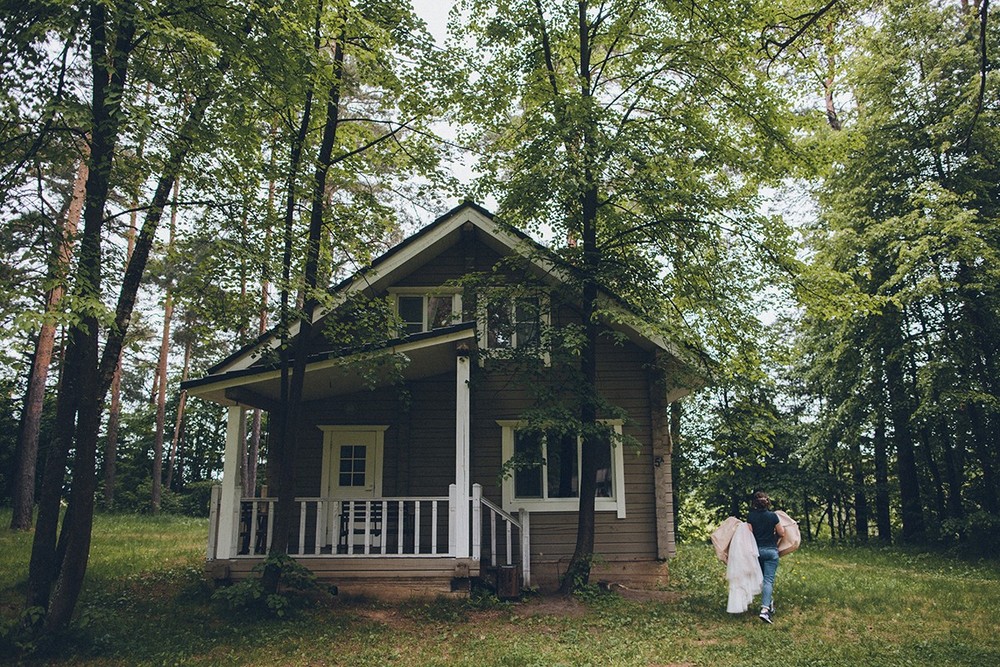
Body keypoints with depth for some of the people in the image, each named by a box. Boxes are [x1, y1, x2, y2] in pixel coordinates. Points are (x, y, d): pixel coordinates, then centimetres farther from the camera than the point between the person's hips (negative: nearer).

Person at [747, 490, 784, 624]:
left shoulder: (750, 517, -5)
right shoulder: (773, 516, -8)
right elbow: (781, 533, 0)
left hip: (757, 550, 2)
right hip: (771, 550, -2)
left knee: (762, 578, 20)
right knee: (769, 580, -7)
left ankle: (769, 604, 28)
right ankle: (765, 609, -21)